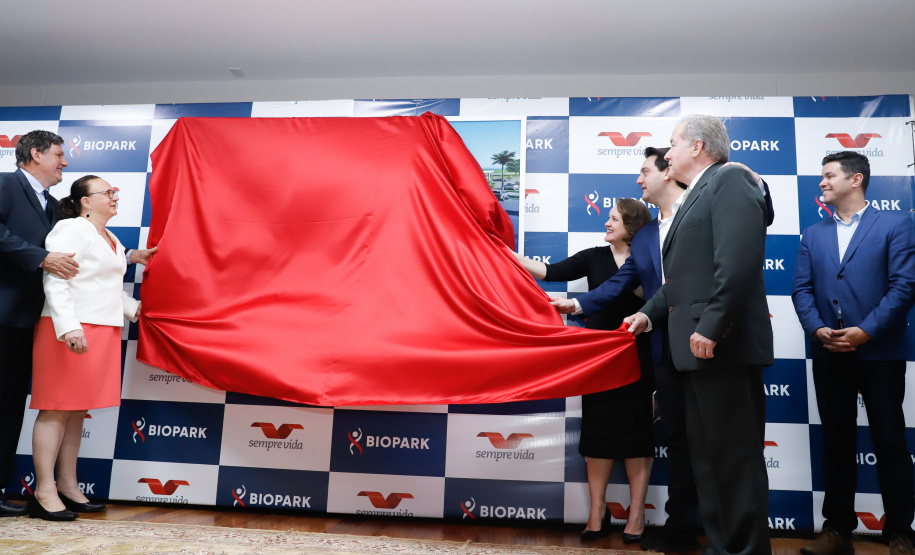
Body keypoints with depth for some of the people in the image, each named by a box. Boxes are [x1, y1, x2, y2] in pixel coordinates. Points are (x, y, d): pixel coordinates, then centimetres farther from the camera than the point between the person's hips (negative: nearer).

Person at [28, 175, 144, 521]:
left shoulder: (111, 240, 21)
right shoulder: (71, 230, -8)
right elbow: (55, 282, -17)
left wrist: (134, 309, 13)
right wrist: (68, 327, -26)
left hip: (103, 332, 9)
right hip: (71, 331, -9)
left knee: (78, 410, 12)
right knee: (57, 409, -4)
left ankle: (68, 485, 19)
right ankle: (44, 491, 2)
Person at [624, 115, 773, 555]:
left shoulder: (728, 181, -7)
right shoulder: (695, 197, 23)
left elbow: (738, 262, -21)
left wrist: (710, 327, -24)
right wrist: (650, 313, 12)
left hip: (723, 348, -10)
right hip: (697, 351, 10)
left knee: (734, 457, -3)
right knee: (706, 456, 15)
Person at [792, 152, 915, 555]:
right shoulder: (813, 234, 14)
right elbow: (802, 289, 7)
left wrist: (866, 331, -16)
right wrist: (816, 329, -10)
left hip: (880, 353, -4)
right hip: (829, 355, 4)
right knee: (836, 442, 9)